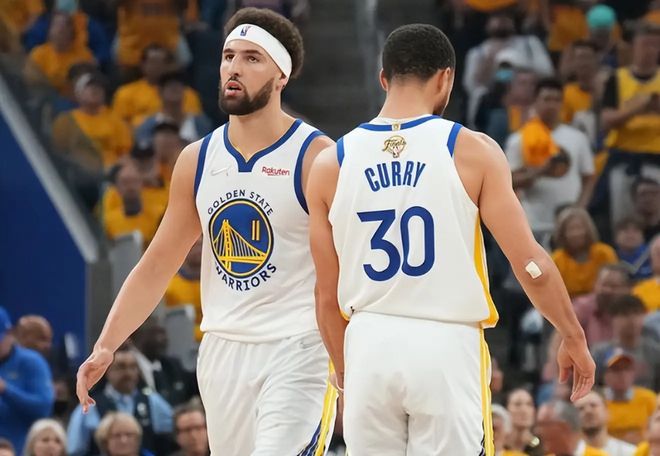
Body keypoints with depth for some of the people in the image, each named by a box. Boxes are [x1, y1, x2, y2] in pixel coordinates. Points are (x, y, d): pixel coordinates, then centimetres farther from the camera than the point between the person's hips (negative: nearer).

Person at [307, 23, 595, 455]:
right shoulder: (473, 151, -4)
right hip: (446, 347, -3)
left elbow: (328, 296, 9)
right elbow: (532, 266, -5)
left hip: (369, 344, 3)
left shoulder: (331, 164, 5)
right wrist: (574, 339, 8)